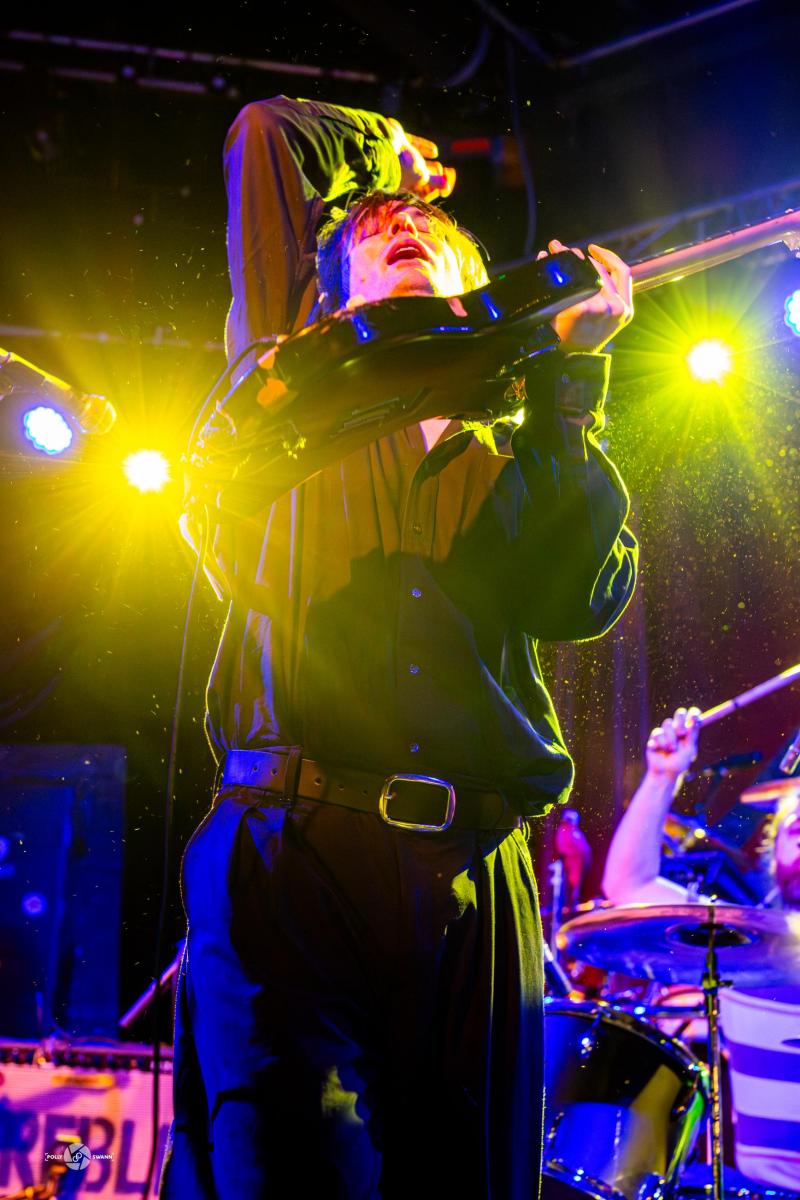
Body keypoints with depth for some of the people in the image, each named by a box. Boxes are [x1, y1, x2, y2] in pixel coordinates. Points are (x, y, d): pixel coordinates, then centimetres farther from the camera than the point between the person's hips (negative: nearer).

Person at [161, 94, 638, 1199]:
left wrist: (571, 368, 6)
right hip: (290, 850, -3)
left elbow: (582, 598, 3)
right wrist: (387, 152, 32)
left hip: (477, 879, 3)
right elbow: (270, 135, 14)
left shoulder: (510, 461, 24)